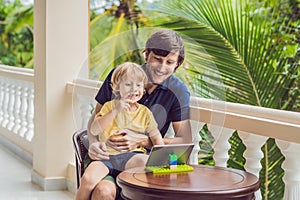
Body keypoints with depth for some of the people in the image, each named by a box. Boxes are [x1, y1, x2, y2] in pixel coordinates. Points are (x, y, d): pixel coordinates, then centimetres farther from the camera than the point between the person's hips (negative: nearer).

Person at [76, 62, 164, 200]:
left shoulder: (145, 112, 14)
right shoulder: (110, 106, 10)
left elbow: (156, 138, 14)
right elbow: (94, 130, -3)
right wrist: (115, 111, -12)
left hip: (131, 155, 0)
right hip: (106, 154, 0)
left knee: (144, 162, -34)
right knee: (88, 179, -25)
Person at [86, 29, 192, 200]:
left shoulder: (179, 91, -1)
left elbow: (185, 141, -4)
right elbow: (96, 118, 8)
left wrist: (140, 143, -16)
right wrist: (93, 143, -15)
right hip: (107, 155, -1)